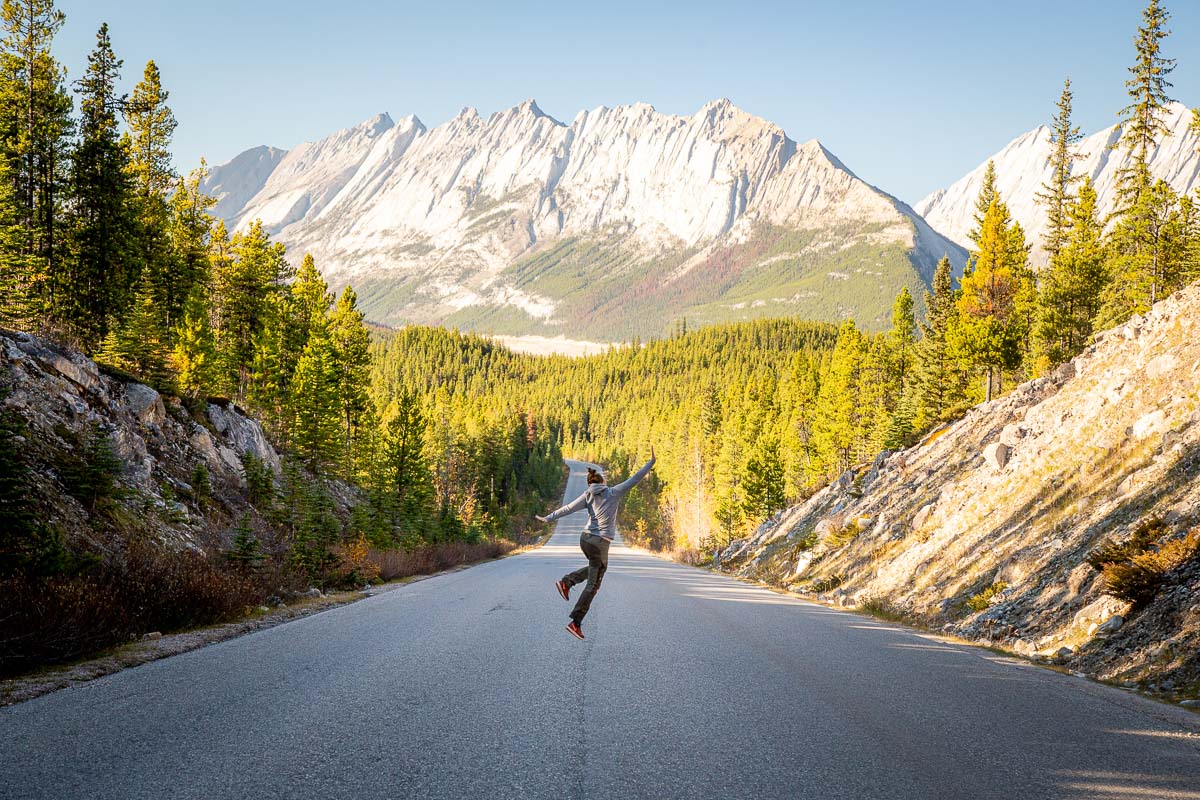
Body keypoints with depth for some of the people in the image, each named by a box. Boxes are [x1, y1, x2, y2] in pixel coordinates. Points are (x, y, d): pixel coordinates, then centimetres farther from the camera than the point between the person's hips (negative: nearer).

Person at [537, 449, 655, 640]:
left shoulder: (588, 495, 5)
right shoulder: (613, 492, -2)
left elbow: (568, 508, 3)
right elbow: (634, 479, -2)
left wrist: (548, 518, 12)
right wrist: (651, 462, 5)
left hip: (585, 538, 5)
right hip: (600, 543, -5)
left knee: (596, 568, 34)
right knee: (593, 585, 1)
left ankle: (566, 582, 15)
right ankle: (575, 623, -3)